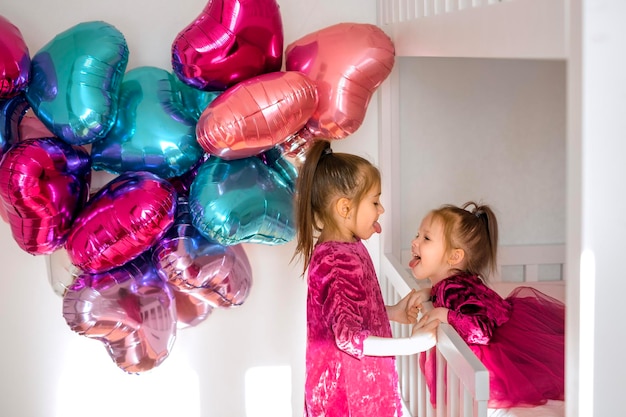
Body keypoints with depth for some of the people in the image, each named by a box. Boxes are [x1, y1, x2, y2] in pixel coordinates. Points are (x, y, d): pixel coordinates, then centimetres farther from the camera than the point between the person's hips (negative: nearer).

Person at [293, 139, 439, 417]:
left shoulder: (346, 247, 4)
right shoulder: (338, 262, -26)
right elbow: (348, 337, -31)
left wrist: (393, 313, 9)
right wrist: (412, 344, -28)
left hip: (360, 379, 9)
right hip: (347, 387, -9)